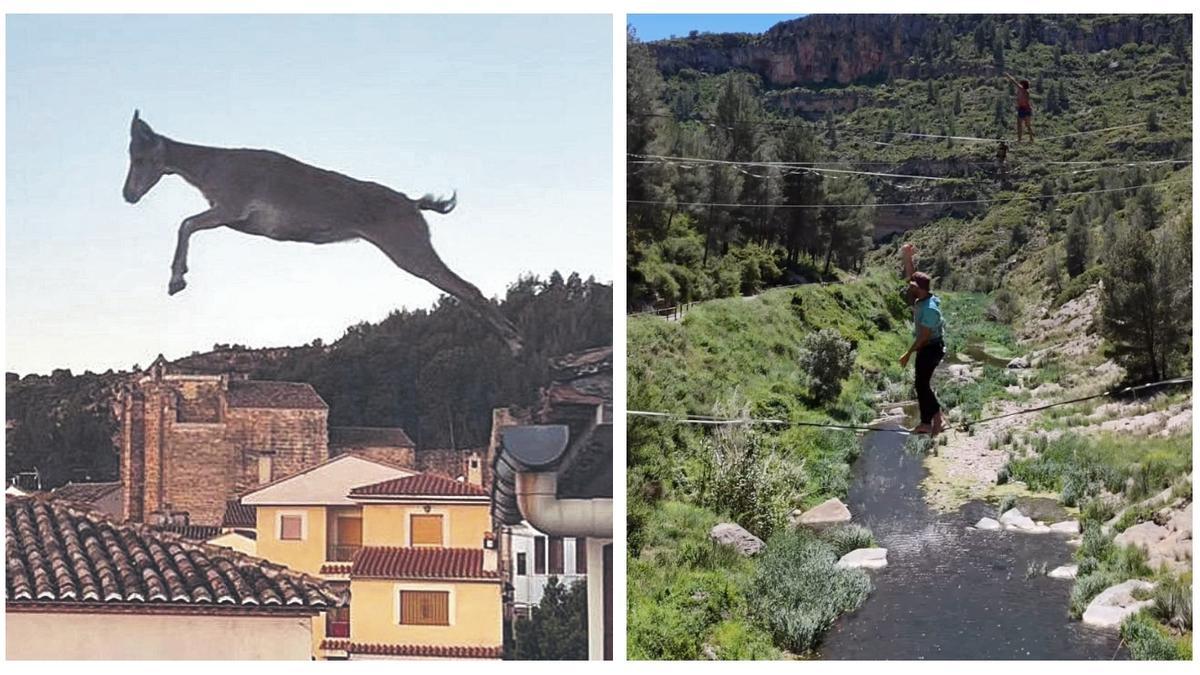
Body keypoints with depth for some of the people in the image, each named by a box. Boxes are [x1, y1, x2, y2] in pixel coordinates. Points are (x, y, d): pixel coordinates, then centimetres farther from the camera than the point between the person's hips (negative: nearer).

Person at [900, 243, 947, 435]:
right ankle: (926, 422, 18)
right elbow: (910, 275, 6)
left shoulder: (929, 309, -27)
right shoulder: (922, 298, -1)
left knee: (922, 384, -6)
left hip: (931, 348, -10)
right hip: (926, 347, 10)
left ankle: (938, 417, -3)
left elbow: (923, 336, -24)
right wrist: (907, 257, -8)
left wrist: (908, 354, -18)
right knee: (923, 384, 13)